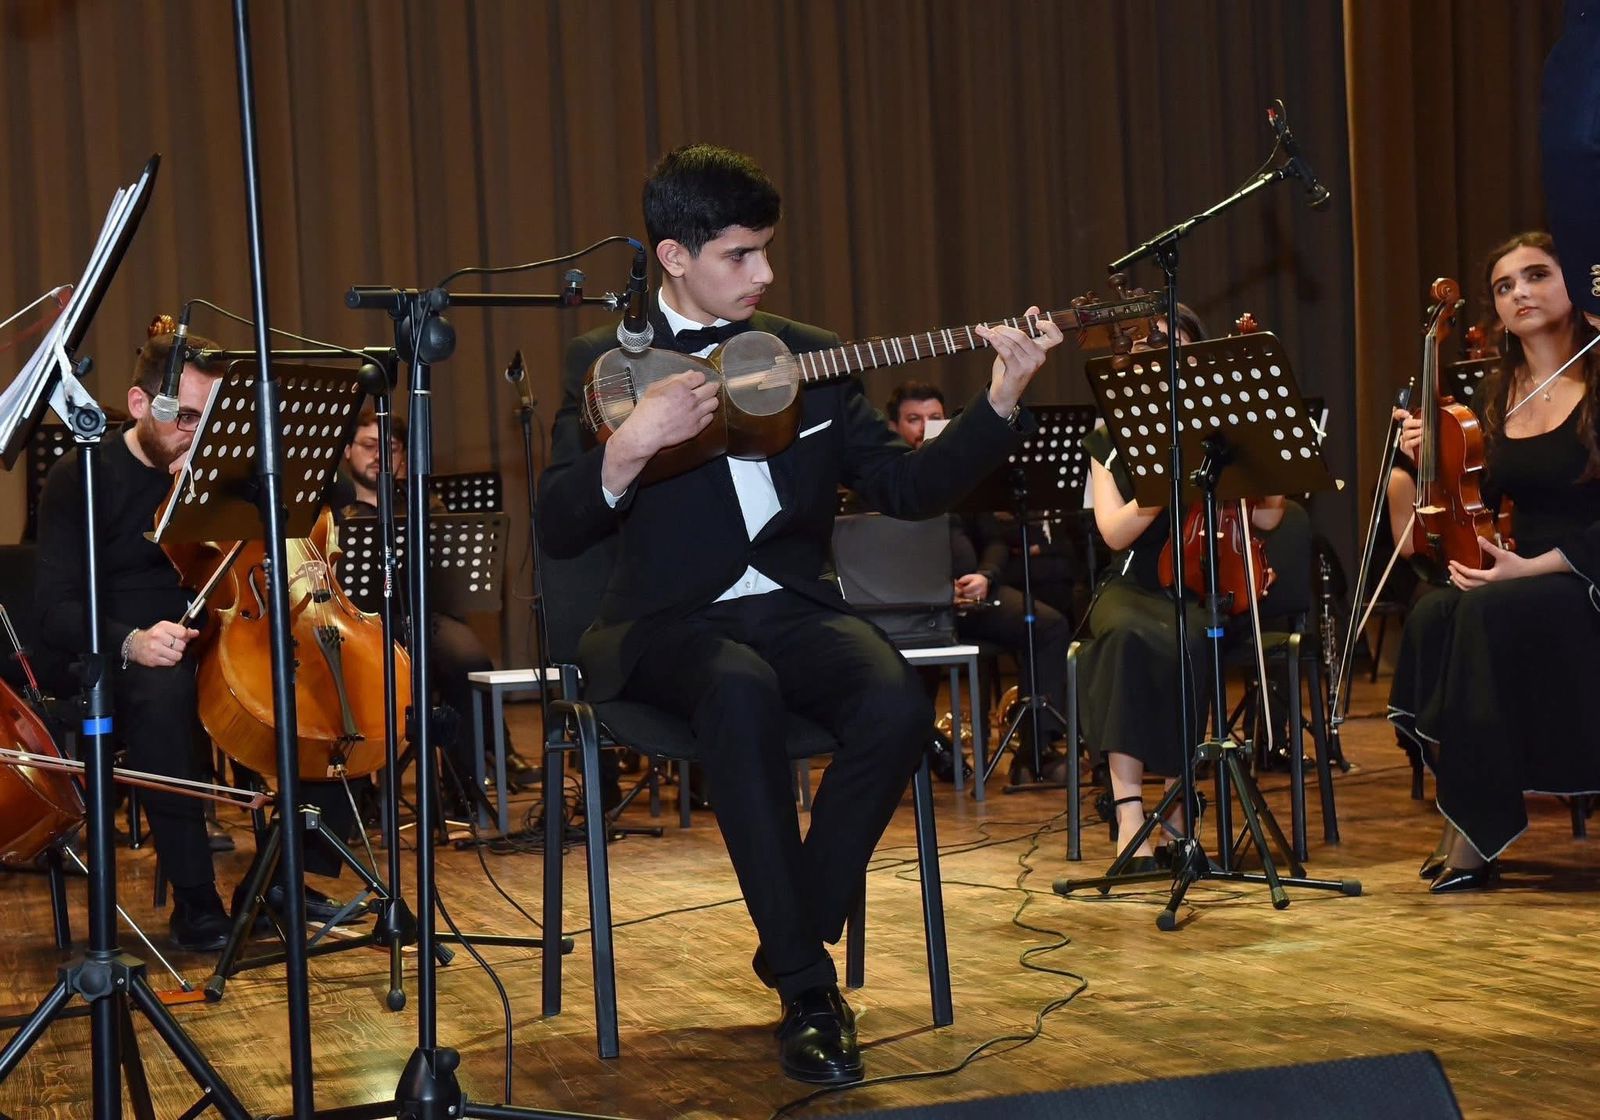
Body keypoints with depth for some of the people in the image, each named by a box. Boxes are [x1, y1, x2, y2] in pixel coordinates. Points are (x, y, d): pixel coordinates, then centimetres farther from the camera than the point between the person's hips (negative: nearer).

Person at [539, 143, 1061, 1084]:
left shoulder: (808, 355, 12)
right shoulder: (606, 362, 3)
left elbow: (908, 487, 8)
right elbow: (559, 532, -5)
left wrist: (1003, 402, -5)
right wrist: (629, 448, -23)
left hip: (794, 608, 3)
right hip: (670, 621, -3)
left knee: (899, 704, -29)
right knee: (743, 691, -38)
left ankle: (795, 945, -9)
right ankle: (807, 983, -27)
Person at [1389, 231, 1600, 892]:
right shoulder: (1496, 394, 11)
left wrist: (1532, 567, -21)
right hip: (1516, 575, 6)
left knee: (1487, 614, -34)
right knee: (1432, 617, -26)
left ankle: (1476, 834, -23)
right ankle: (1465, 823, -19)